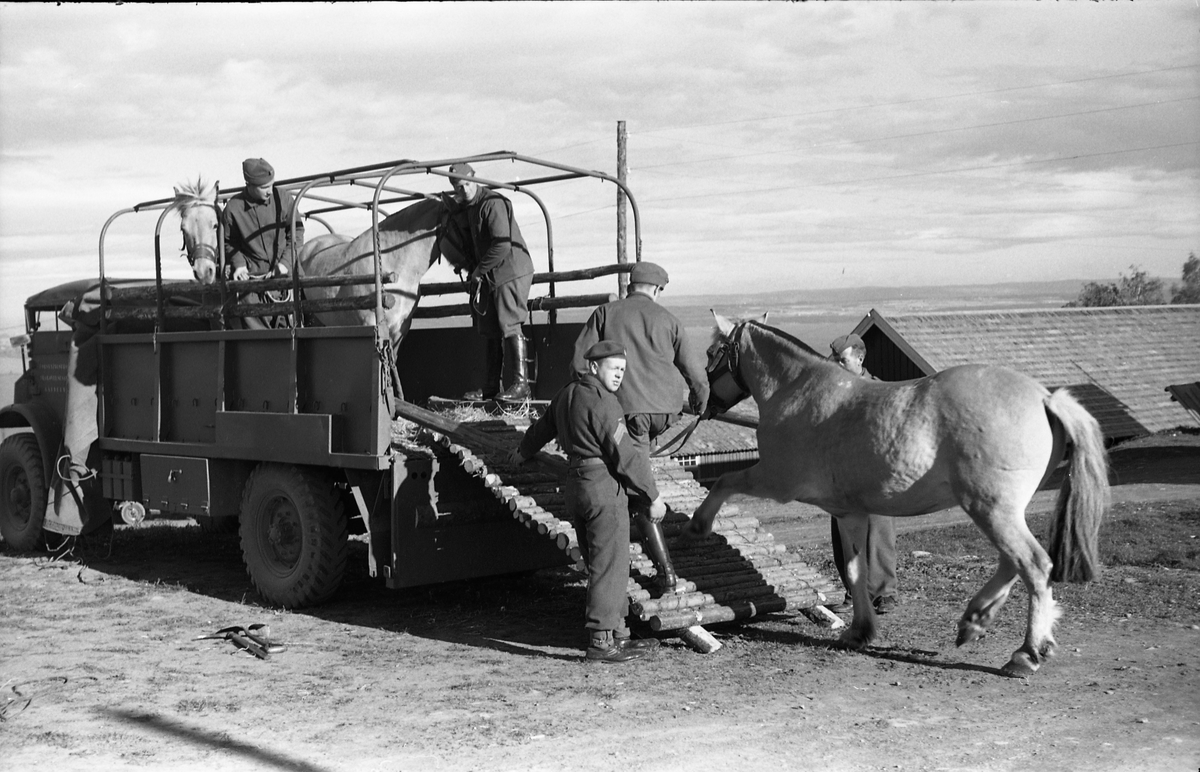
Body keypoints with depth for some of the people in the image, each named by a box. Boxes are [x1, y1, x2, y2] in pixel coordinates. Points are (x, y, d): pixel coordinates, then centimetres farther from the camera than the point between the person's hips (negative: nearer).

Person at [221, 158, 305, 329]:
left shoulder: (283, 198, -3)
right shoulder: (232, 208, -5)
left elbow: (296, 232, 5)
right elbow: (229, 243, 11)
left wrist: (286, 262, -7)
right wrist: (239, 264, -7)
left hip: (283, 271, 0)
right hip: (252, 275, 0)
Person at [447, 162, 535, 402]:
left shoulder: (492, 203, -16)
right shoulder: (468, 207, 14)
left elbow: (502, 245, -23)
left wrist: (479, 270, -14)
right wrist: (473, 271, 7)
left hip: (510, 273, -10)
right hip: (490, 277, 10)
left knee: (510, 327, -11)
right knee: (490, 331, 11)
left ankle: (520, 384, -9)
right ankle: (490, 388, 16)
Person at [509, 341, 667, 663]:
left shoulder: (566, 394, 13)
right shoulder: (601, 401, -15)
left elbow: (543, 427, 31)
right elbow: (624, 454, -17)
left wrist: (523, 452, 51)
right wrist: (653, 495, -10)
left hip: (575, 485, 10)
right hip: (604, 486, -10)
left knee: (600, 565, 14)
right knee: (609, 565, -6)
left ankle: (617, 634, 20)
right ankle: (601, 640, -6)